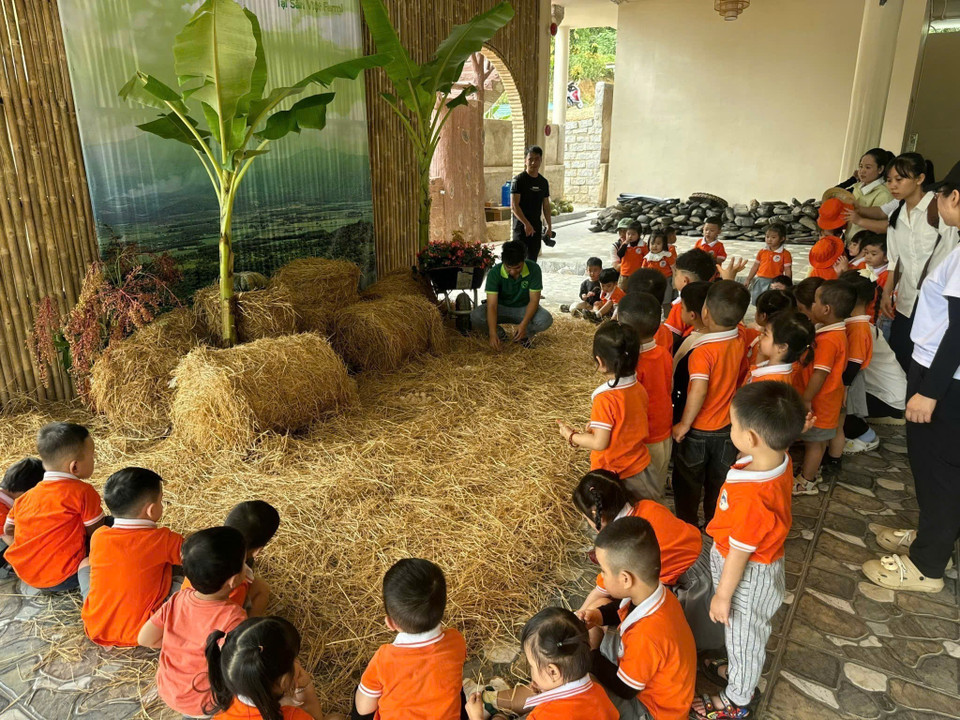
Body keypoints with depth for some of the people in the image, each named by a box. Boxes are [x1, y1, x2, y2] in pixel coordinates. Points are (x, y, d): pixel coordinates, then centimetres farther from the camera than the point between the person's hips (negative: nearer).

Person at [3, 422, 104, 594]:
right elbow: (96, 533, -9)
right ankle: (87, 587, -4)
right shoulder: (83, 492, -15)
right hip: (60, 579, -8)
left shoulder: (25, 497, 6)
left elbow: (8, 530, 17)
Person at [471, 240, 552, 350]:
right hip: (501, 308, 0)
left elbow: (534, 300, -19)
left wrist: (523, 324, -34)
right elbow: (492, 305, -29)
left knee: (546, 320, -32)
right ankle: (500, 334, 1)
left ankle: (524, 335, 2)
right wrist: (493, 334, -42)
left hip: (524, 308, 0)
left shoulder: (534, 269, -22)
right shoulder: (494, 273, -24)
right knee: (476, 317, -30)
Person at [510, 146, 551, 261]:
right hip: (521, 227, -6)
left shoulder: (543, 182, 11)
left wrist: (549, 226, 12)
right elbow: (514, 206, -15)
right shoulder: (518, 180, -8)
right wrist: (526, 223, -23)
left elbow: (546, 206, 17)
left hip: (537, 227, 6)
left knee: (533, 259, 10)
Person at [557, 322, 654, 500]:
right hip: (640, 466, 6)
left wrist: (571, 436, -9)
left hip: (613, 474, -6)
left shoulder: (605, 400, -28)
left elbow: (599, 443, -23)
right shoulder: (639, 388, -7)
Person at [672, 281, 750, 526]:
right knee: (719, 480, 22)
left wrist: (684, 423, -23)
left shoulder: (703, 351, -28)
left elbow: (699, 390, -36)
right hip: (728, 426, 5)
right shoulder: (740, 342, -9)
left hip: (699, 430, -5)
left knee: (687, 481, 16)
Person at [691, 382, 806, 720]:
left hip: (747, 576, -8)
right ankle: (739, 673, 59)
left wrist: (722, 596, -14)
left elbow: (739, 554, -26)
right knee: (745, 633, 33)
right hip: (762, 563, 8)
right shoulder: (780, 459, -19)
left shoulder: (751, 498, -41)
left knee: (743, 635, 20)